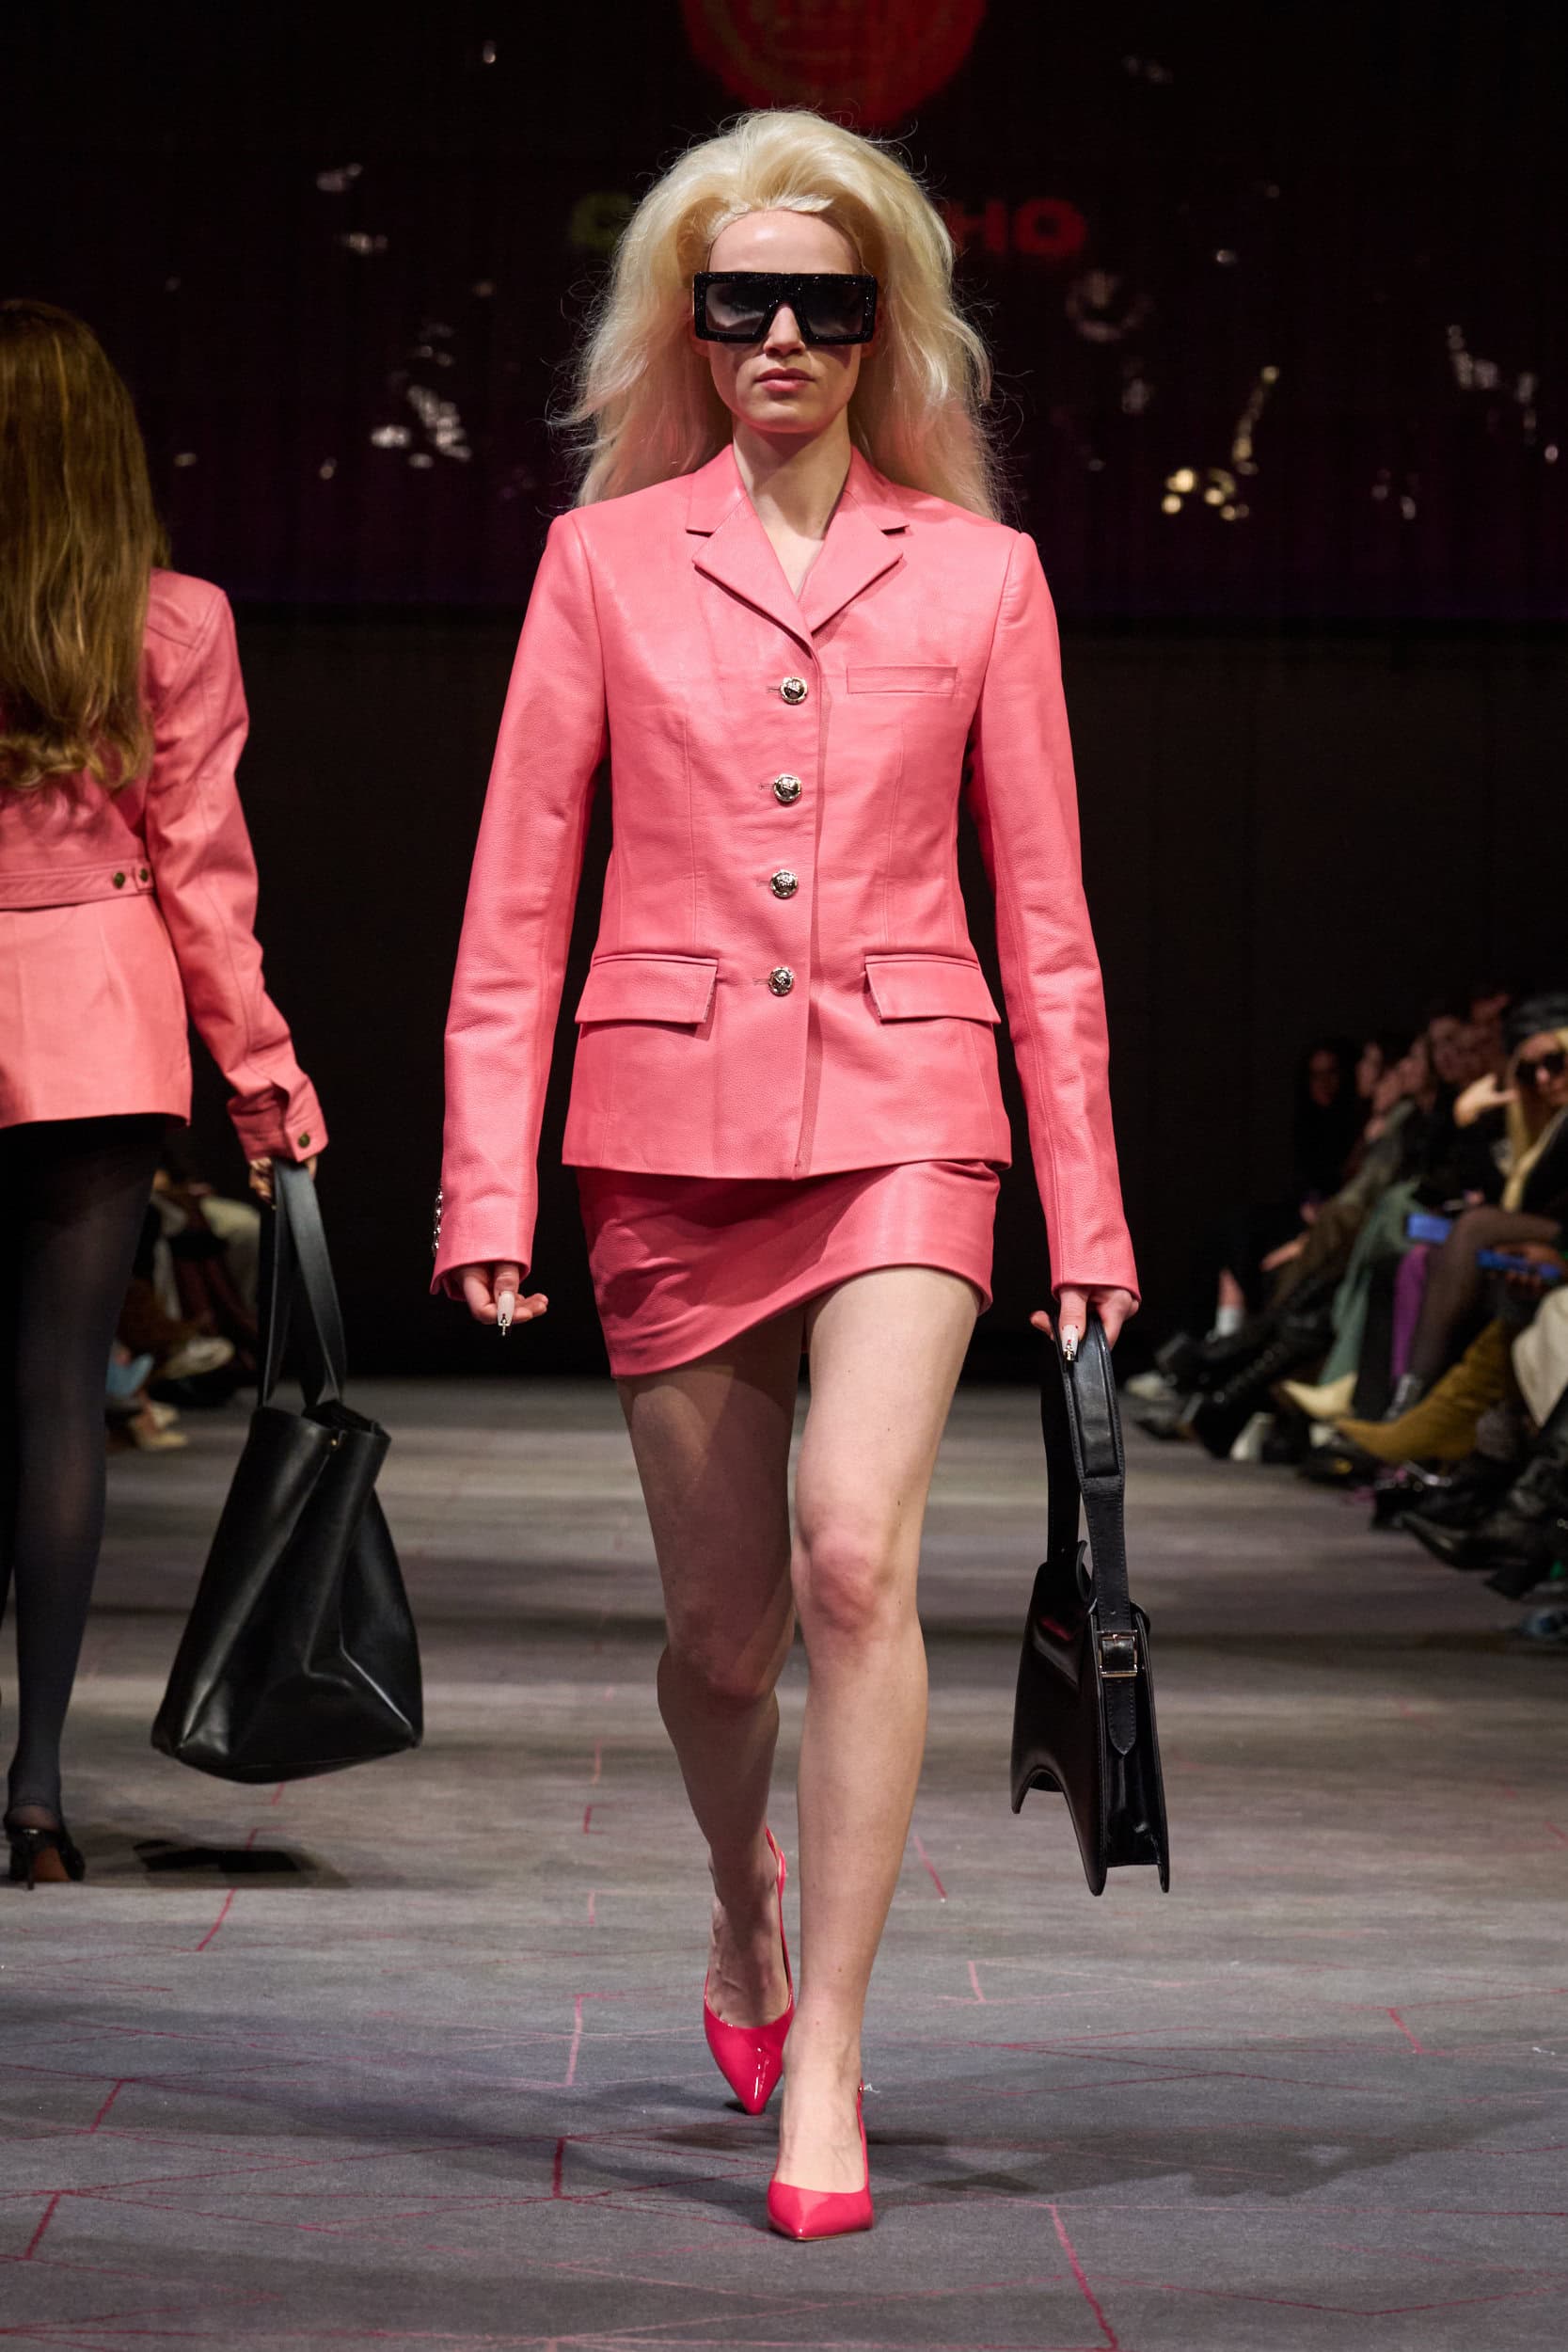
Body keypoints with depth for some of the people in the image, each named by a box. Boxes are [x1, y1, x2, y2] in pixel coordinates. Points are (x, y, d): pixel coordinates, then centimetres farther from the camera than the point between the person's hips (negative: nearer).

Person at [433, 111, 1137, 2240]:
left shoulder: (979, 574, 6)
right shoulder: (606, 561, 5)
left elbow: (1046, 914, 9)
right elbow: (516, 898, 5)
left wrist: (1088, 1205, 6)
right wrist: (488, 1187, -1)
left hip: (901, 1116, -1)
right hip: (671, 1121, 1)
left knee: (858, 1555, -20)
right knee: (724, 1624, 8)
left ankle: (819, 2065, -12)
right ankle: (749, 1914, 41)